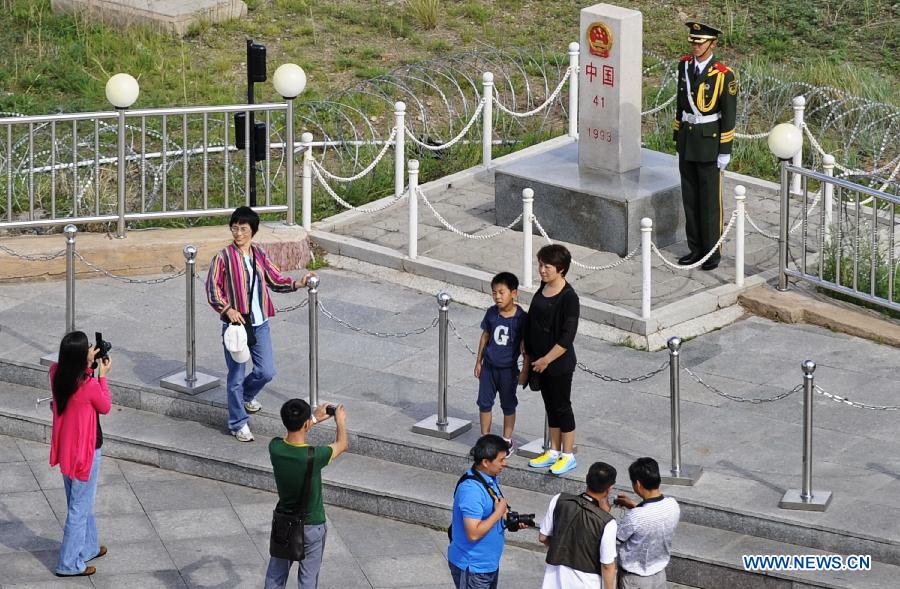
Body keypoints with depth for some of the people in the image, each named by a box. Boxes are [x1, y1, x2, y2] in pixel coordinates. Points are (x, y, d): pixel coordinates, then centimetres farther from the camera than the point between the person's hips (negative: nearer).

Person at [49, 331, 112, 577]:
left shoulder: (56, 374, -9)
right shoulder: (89, 385, -28)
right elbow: (105, 407, -9)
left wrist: (88, 365, 7)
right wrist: (102, 376, -3)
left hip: (65, 447, 7)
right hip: (85, 450, -7)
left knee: (80, 502, 25)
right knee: (80, 507, 5)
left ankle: (89, 547, 42)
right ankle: (69, 564, 12)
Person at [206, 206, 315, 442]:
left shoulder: (260, 256, 5)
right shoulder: (223, 258, -9)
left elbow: (275, 280, 11)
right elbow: (212, 288, -10)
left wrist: (297, 284, -6)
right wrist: (228, 309, -22)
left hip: (259, 324, 4)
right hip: (235, 324, -4)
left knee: (267, 371, 5)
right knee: (236, 375, 3)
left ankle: (247, 394, 38)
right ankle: (238, 424, 15)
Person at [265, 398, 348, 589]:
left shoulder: (275, 447, -19)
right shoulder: (315, 456, -30)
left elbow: (292, 432, 8)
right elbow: (342, 444, -8)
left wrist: (315, 419, 17)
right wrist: (340, 421, 11)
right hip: (311, 526, -4)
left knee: (276, 573, 19)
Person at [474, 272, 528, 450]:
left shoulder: (521, 318, -15)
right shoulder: (491, 313, -4)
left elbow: (525, 346, -10)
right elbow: (485, 336, 7)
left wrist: (525, 371, -9)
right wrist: (478, 361, 10)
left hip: (508, 368, -3)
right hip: (489, 366, 3)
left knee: (508, 406, 10)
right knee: (484, 402, 9)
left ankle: (507, 440, 24)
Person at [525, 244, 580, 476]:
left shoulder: (569, 298, -21)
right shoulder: (542, 291, 4)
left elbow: (567, 338, -22)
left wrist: (546, 360, -19)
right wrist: (531, 355, 13)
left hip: (559, 363, -8)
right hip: (541, 361, 8)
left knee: (562, 407, 4)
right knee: (550, 406, 17)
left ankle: (568, 455, 15)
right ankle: (554, 452, 28)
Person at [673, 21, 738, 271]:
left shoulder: (723, 74, -16)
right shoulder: (685, 65, 2)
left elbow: (729, 114, -12)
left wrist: (725, 151, -12)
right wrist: (678, 134, 15)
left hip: (709, 140, -6)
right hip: (687, 139, 6)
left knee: (710, 199, 2)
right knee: (690, 197, 11)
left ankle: (712, 252, 12)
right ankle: (696, 248, 22)